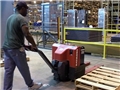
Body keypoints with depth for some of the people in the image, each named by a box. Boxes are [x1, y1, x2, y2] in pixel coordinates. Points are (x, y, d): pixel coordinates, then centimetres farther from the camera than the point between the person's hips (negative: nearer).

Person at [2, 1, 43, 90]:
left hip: (7, 47, 8)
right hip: (16, 48, -8)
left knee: (8, 71, 10)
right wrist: (34, 45, -10)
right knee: (24, 69, 9)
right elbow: (27, 34, -24)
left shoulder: (10, 17, 16)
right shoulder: (21, 19, -14)